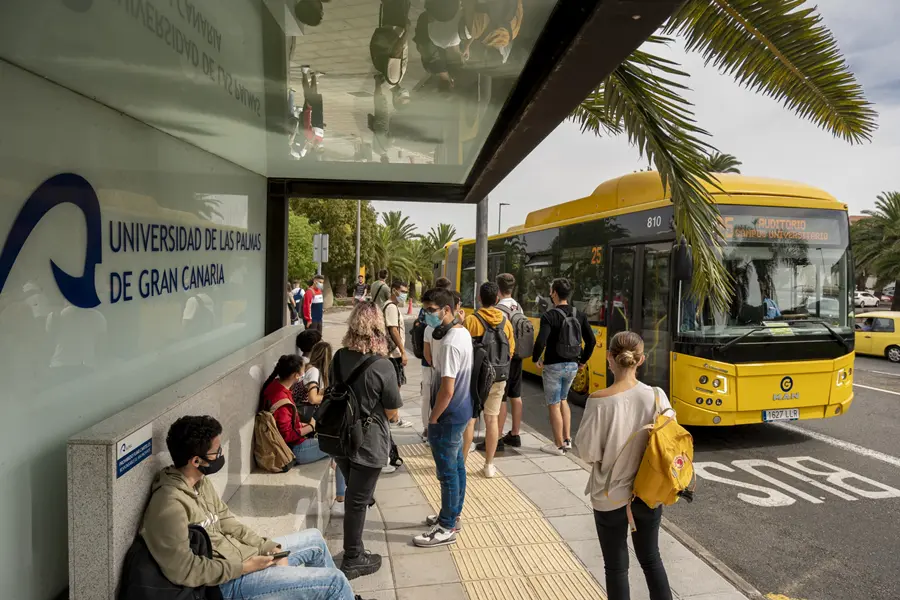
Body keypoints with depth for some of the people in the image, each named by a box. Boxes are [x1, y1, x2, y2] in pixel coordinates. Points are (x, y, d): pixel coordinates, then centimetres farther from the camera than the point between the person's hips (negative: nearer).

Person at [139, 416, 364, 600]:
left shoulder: (199, 481, -1)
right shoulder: (170, 505, -29)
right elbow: (184, 572, -27)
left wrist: (268, 548, -1)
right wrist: (244, 567, -19)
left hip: (234, 552, 9)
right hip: (229, 581, -9)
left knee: (314, 538, 22)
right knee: (335, 581, -9)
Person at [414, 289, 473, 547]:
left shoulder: (450, 344, -26)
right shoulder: (463, 332, 4)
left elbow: (446, 390, -26)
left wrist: (433, 420, -15)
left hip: (449, 416, -10)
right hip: (461, 411, 10)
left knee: (448, 472, 3)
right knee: (457, 465, 20)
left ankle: (446, 529, 16)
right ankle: (452, 515, 36)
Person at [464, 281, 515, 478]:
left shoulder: (471, 320, -13)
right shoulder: (506, 322, 0)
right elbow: (511, 351, 6)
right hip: (498, 378, 3)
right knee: (492, 419, 11)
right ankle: (489, 465, 17)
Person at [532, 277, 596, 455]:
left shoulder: (549, 316, -17)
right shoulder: (579, 315, 2)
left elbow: (541, 342, -26)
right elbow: (591, 340, 2)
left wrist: (536, 359, -9)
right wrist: (583, 359, 14)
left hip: (554, 366, -6)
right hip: (572, 366, 6)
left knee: (554, 405, 7)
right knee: (562, 400, 24)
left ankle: (559, 445, 15)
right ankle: (567, 440, 25)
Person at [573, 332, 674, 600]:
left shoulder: (599, 401, -22)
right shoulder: (657, 396, -13)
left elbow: (587, 452, -17)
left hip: (611, 497, -3)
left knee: (616, 566, 14)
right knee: (651, 558, 24)